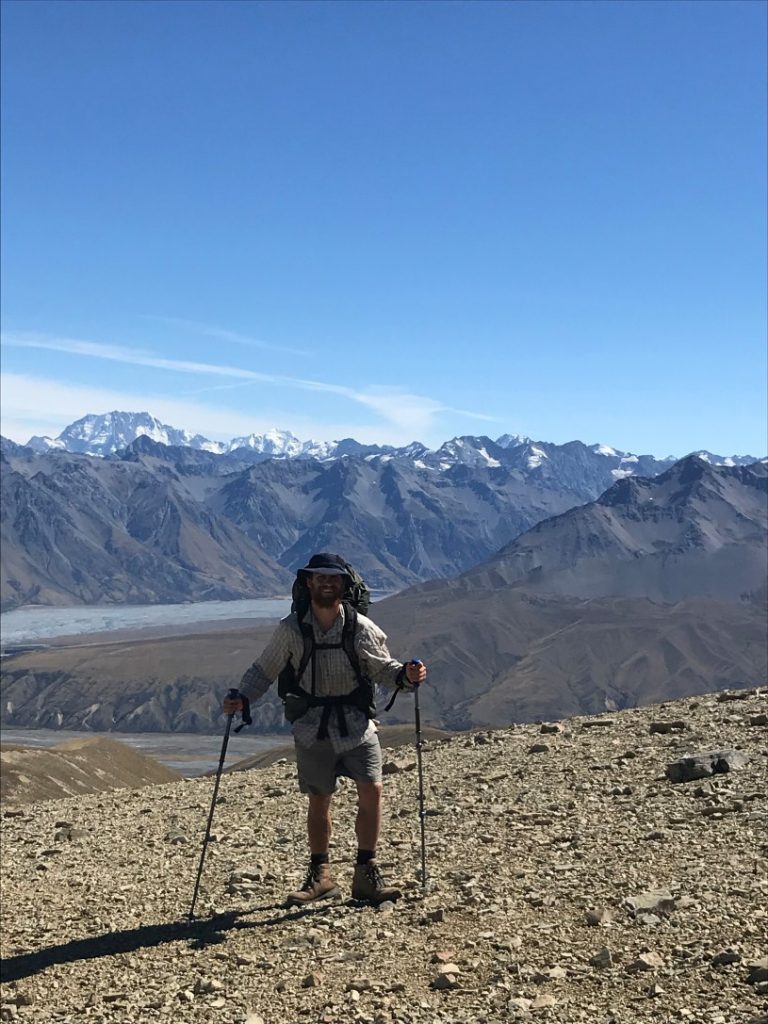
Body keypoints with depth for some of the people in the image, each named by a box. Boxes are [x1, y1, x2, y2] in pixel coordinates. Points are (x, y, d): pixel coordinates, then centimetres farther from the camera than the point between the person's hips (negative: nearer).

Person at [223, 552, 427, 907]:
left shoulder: (361, 628, -4)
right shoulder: (291, 629, -4)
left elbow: (383, 669, 2)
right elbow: (263, 670, 5)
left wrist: (407, 676, -18)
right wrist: (241, 698, -10)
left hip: (357, 722, 0)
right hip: (312, 726, 0)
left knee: (371, 791, -10)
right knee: (319, 800, 7)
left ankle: (366, 874, 5)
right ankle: (320, 876, 23)